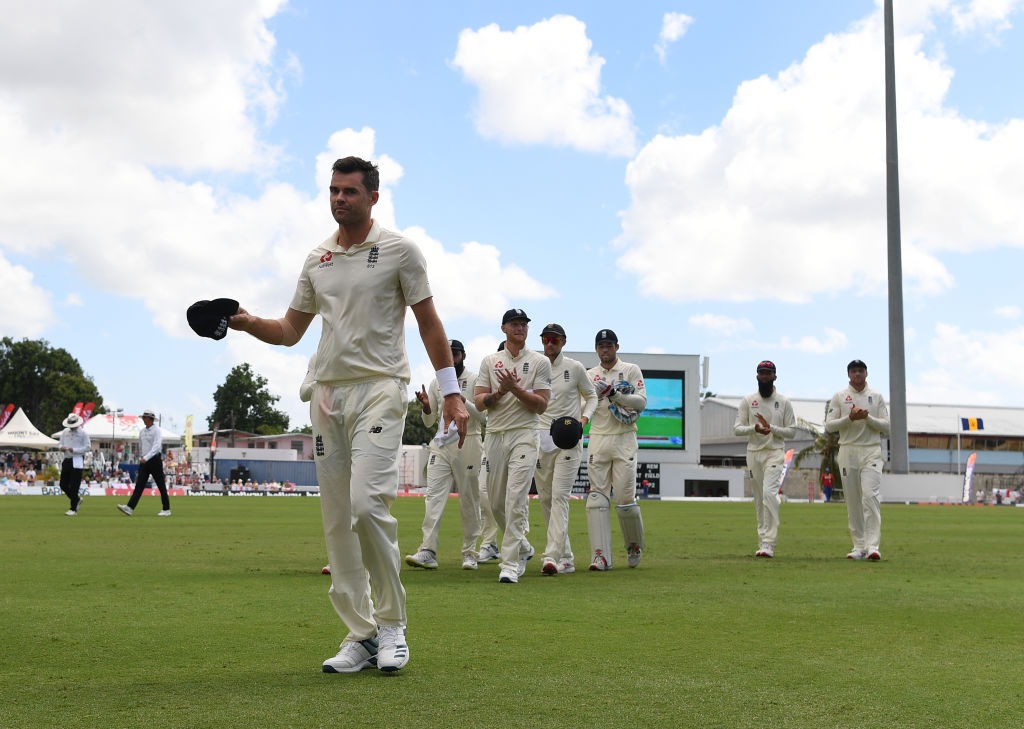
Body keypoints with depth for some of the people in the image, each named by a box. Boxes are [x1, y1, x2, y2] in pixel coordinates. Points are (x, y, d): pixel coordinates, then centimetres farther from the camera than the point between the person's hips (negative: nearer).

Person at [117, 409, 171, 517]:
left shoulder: (157, 430, -11)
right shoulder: (142, 432, 13)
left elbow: (156, 447, -23)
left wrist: (146, 458, -30)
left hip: (155, 460, -6)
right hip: (144, 461, 6)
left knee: (161, 486, 1)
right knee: (139, 485, -4)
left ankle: (166, 510, 8)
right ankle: (130, 508, -15)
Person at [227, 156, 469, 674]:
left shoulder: (399, 250, 1)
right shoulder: (317, 259, 15)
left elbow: (428, 323, 1)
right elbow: (290, 331, 18)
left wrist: (451, 392, -5)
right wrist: (248, 323, -2)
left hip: (380, 388, -5)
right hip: (327, 394, 6)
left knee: (367, 501, -21)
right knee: (336, 518, 3)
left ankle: (391, 622, -4)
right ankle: (361, 636, 10)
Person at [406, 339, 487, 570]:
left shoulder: (475, 380, 0)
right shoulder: (436, 383, 12)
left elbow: (484, 417, -6)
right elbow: (428, 422, 14)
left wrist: (463, 402, -19)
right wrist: (426, 406, -7)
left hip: (468, 443, -3)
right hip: (441, 443, 3)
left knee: (469, 500, 2)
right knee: (434, 495, -9)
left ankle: (469, 553, 10)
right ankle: (428, 552, -15)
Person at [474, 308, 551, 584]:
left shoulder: (540, 362, 5)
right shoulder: (490, 361, 12)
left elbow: (541, 405, -2)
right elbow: (479, 403, 6)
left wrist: (516, 388, -14)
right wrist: (500, 391, -12)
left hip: (524, 434, -4)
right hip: (495, 435, 4)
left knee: (516, 499, -15)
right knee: (496, 503, 9)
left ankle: (510, 563, -15)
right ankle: (523, 548, 31)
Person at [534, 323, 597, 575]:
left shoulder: (575, 368, 1)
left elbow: (591, 396, 10)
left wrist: (584, 417, -7)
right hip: (540, 438, 4)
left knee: (560, 496, -15)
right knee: (545, 498, 4)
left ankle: (552, 557, -23)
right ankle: (566, 558, 14)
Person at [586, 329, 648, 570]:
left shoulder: (631, 371, 6)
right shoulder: (589, 375, 14)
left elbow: (642, 402, -5)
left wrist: (616, 394, -17)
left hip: (624, 440, -2)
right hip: (598, 439, 2)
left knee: (625, 498, -6)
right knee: (597, 497, -6)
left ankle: (635, 545, 19)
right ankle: (601, 556, -6)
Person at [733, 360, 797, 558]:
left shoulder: (784, 401, 4)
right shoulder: (748, 401, 7)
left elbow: (792, 430, 3)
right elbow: (737, 428, 2)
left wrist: (772, 428, -13)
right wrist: (754, 428, -17)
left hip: (775, 453, -3)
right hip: (753, 453, 3)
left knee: (769, 493, -18)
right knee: (759, 499, 7)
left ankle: (768, 543, -20)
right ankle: (763, 540, 14)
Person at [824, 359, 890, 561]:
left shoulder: (877, 397, 10)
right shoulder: (839, 397, 9)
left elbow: (886, 427, 4)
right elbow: (829, 425, 1)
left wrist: (867, 417, -12)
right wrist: (850, 418, -13)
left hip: (871, 452, -1)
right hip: (848, 452, 2)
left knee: (871, 496, -16)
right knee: (852, 500, 3)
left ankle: (873, 546, -21)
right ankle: (859, 546, 10)